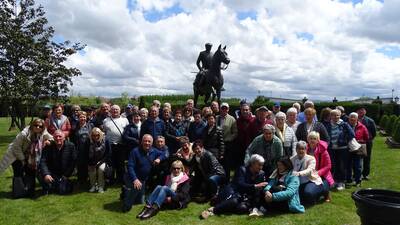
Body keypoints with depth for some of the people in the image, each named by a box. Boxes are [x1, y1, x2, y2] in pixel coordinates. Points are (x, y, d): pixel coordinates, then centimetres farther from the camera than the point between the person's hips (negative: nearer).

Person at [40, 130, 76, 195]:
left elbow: (73, 162, -2)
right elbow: (43, 162, -14)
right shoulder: (48, 147, -5)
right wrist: (46, 174, -30)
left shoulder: (71, 146, -5)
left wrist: (66, 175, -8)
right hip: (51, 173, 0)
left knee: (63, 191, -16)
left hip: (63, 175, 0)